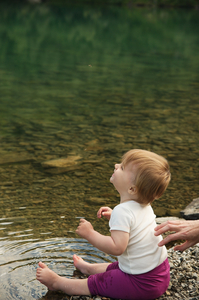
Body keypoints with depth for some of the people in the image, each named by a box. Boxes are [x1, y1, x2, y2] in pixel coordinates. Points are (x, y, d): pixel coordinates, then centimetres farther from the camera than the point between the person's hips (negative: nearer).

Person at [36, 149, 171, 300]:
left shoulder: (122, 211, -28)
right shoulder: (144, 206, 1)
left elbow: (116, 247, -34)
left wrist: (90, 234, -25)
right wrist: (114, 216, 13)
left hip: (143, 284, -9)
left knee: (96, 284, 8)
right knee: (114, 267, 32)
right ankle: (90, 268, 58)